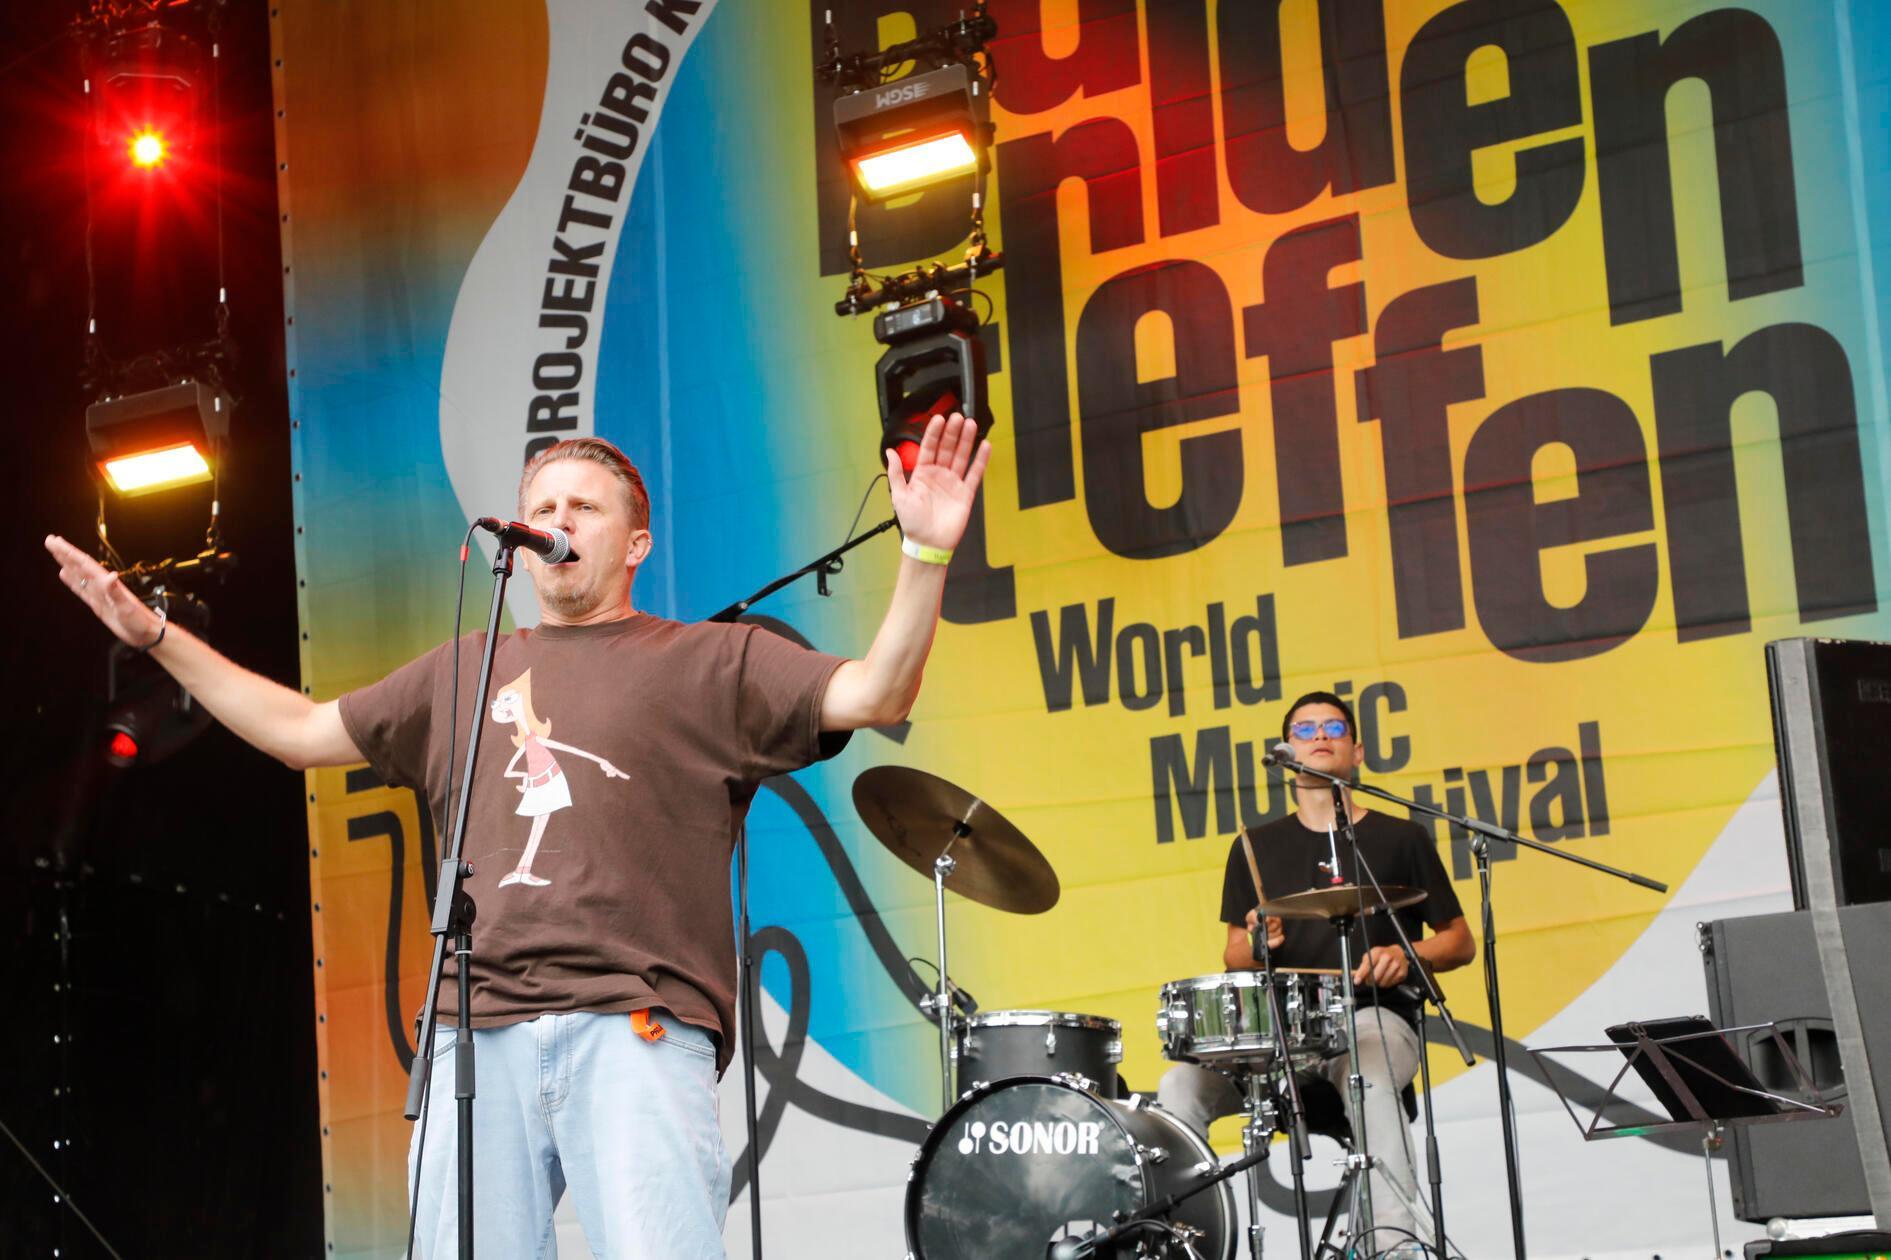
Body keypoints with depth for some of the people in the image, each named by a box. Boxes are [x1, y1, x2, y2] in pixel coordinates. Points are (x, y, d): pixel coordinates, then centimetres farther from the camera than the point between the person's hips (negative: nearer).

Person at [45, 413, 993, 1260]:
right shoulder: (461, 672, 27)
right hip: (479, 1037, 4)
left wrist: (925, 556, -15)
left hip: (635, 1029, -4)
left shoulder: (709, 662, 13)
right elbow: (303, 732, 33)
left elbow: (872, 695, 1)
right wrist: (158, 637, 29)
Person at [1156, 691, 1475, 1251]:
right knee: (1180, 1087, -26)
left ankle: (1391, 1240, -46)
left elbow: (1460, 942, 13)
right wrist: (1256, 945, -7)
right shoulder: (1257, 847, 17)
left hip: (1374, 1018, -3)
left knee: (1370, 1078, -40)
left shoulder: (1400, 839, 11)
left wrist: (1407, 955, -8)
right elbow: (1235, 957, 18)